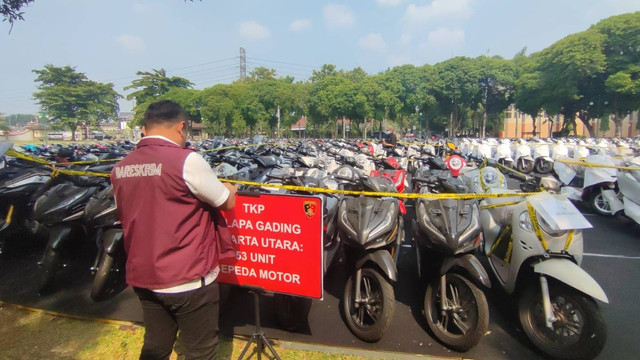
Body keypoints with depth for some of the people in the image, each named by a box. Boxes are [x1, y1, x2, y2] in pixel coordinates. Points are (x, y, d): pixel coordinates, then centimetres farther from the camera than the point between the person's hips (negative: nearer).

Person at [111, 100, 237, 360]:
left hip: (143, 277, 7)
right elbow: (228, 202, -9)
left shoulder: (120, 169, 2)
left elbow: (126, 216, 15)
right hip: (188, 279, -6)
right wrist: (229, 189, 14)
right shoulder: (186, 160, -18)